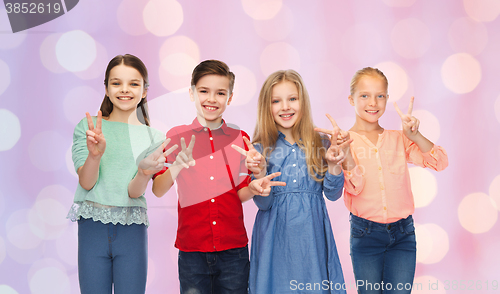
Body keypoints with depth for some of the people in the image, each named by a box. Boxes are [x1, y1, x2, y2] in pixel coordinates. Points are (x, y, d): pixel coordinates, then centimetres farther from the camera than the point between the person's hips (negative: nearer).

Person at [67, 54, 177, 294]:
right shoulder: (87, 127, 4)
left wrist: (145, 172, -26)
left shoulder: (153, 138, 4)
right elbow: (86, 183, -6)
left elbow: (134, 192, -5)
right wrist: (95, 154, -24)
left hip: (131, 229, 1)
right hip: (92, 225, 0)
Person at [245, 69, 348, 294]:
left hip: (312, 235, 1)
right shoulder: (261, 149, -1)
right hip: (275, 239, -1)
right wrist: (259, 174, -22)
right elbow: (263, 204, -5)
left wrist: (334, 165, -16)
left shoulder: (320, 144, 1)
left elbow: (333, 195, 0)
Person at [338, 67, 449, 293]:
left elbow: (439, 163, -2)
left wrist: (415, 135, -14)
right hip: (365, 234, -2)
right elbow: (354, 188, -13)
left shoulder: (399, 139, 6)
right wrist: (345, 154, -28)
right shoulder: (345, 140, -3)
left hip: (403, 234, 2)